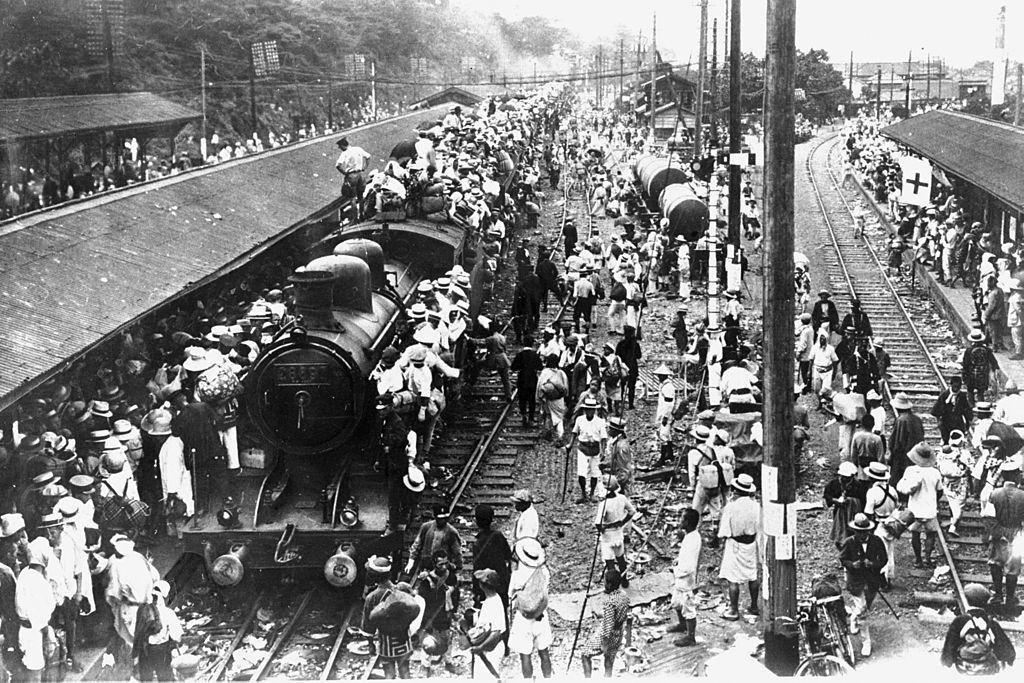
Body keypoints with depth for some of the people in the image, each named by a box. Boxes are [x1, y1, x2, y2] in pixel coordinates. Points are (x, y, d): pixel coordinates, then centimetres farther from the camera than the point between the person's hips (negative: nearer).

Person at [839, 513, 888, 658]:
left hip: (872, 581, 3)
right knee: (861, 611, -9)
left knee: (866, 607, 21)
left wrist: (873, 564, -23)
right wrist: (852, 564, -24)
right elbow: (842, 559, -2)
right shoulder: (849, 543, -12)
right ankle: (866, 642, 2)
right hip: (855, 582, -3)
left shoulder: (877, 542, -8)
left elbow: (883, 559, -2)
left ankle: (853, 617, 56)